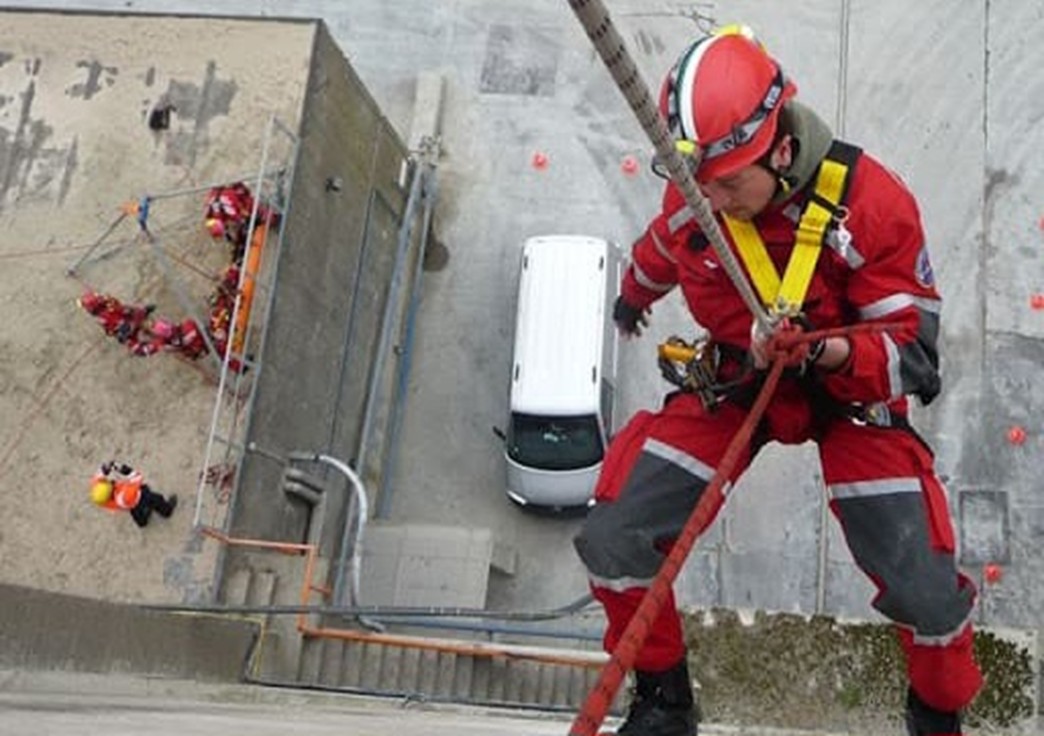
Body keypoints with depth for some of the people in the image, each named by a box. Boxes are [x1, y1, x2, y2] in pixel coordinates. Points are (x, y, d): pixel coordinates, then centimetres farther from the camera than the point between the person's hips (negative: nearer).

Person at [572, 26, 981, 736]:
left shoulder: (871, 201, -24)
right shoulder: (693, 198, -14)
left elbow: (913, 355, -22)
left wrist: (826, 351, -43)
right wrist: (635, 294, 35)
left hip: (852, 391, -2)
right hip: (732, 379, 3)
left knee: (924, 589, -15)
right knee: (612, 540, -12)